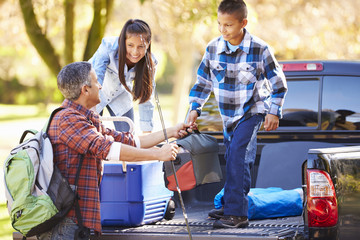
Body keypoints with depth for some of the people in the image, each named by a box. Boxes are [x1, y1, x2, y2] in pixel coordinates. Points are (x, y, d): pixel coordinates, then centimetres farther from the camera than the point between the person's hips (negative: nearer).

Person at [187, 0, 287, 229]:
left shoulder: (259, 49, -17)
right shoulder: (213, 48, -7)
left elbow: (278, 83, -6)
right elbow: (203, 81, 7)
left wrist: (274, 112, -9)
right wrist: (195, 108, 0)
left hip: (252, 110, -5)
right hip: (228, 114, 5)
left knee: (237, 152, -20)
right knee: (239, 160, 14)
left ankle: (237, 213, -23)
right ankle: (233, 206, 29)